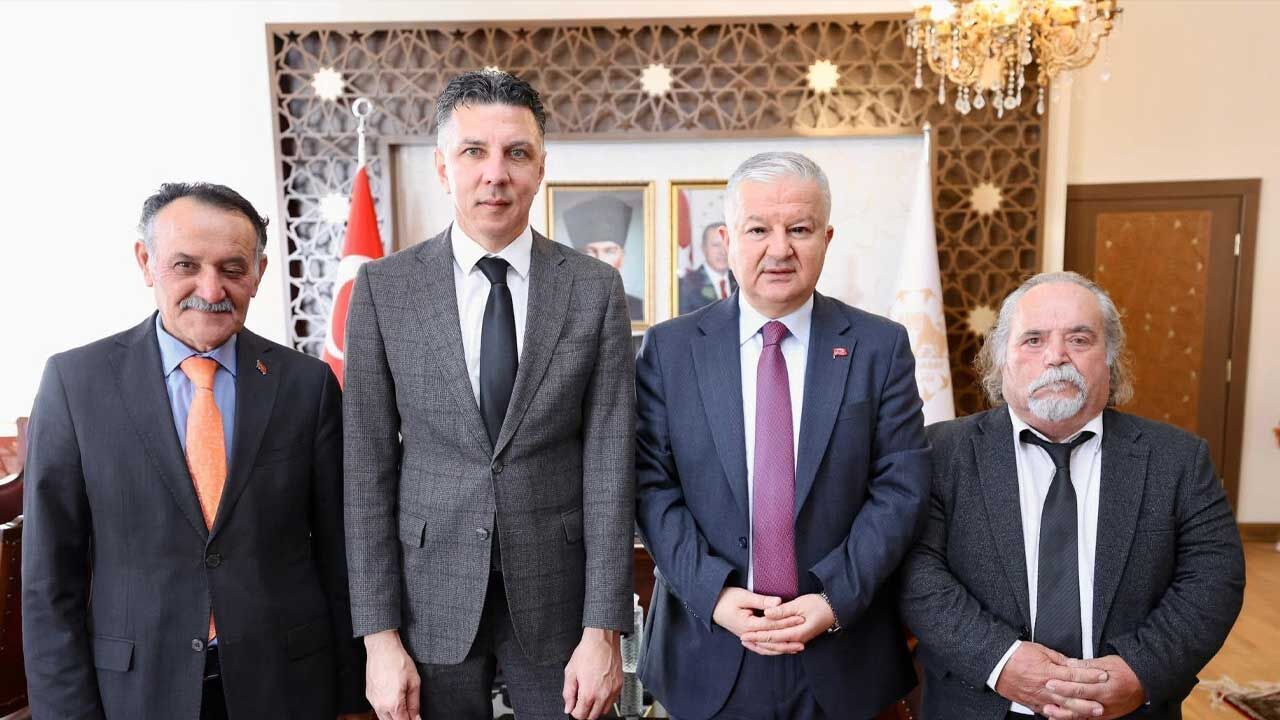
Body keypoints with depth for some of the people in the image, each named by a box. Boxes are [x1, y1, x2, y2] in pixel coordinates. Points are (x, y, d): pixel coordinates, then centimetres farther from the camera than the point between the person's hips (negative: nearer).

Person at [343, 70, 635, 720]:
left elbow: (609, 462, -6)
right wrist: (379, 635, -5)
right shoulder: (383, 288, -4)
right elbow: (369, 468, -3)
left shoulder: (596, 289, -5)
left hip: (557, 595, 0)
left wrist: (602, 630, -8)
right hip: (431, 594, 1)